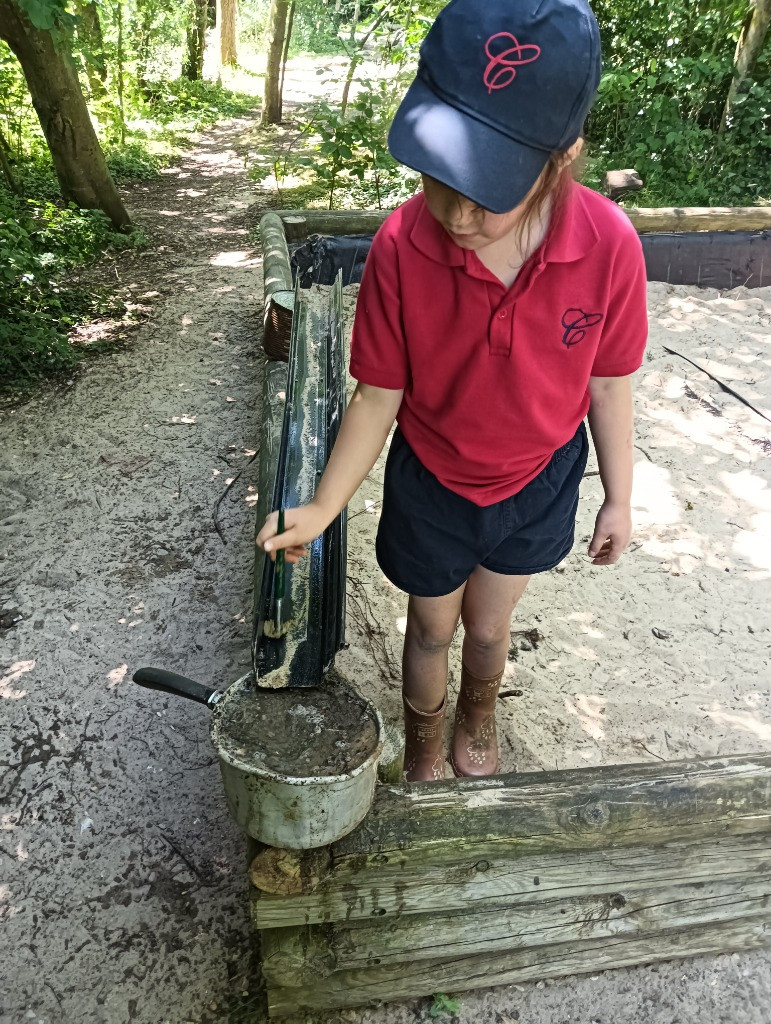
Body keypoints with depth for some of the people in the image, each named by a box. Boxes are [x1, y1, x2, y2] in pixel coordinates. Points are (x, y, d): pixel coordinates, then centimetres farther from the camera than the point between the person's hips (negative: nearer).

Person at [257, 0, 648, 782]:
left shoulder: (608, 246, -25)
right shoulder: (401, 247, -27)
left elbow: (606, 384, -10)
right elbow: (378, 396, -16)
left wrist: (619, 499, 1)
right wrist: (321, 511, -18)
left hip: (537, 482, 1)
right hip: (430, 485, -1)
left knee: (488, 626, 24)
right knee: (431, 630, 21)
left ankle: (478, 718, 60)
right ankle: (423, 750, 53)